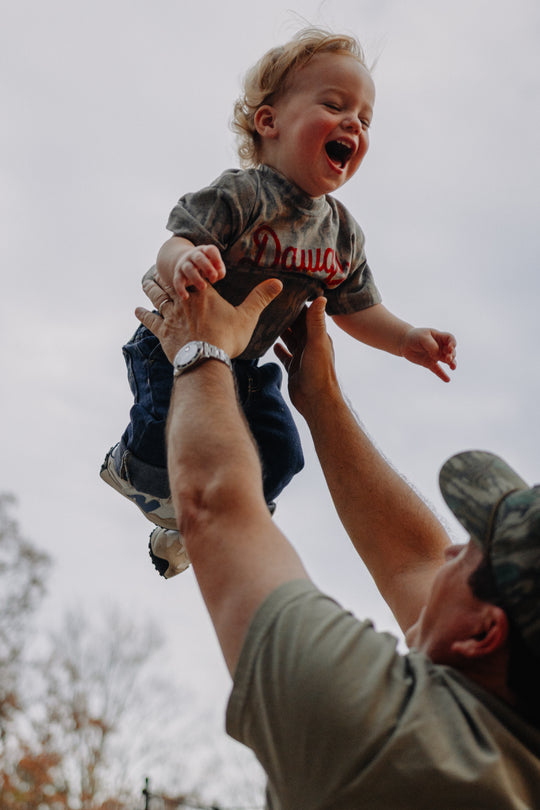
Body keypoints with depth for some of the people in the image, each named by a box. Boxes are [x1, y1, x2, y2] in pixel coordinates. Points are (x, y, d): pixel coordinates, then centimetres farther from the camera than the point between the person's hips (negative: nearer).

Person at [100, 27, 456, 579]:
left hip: (245, 365, 6)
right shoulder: (243, 194, -24)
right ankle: (132, 470, 19)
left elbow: (354, 308, 8)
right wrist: (184, 262, -57)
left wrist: (408, 340, -7)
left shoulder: (344, 234, -4)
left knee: (279, 454, 1)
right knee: (168, 434, -23)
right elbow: (174, 248, -33)